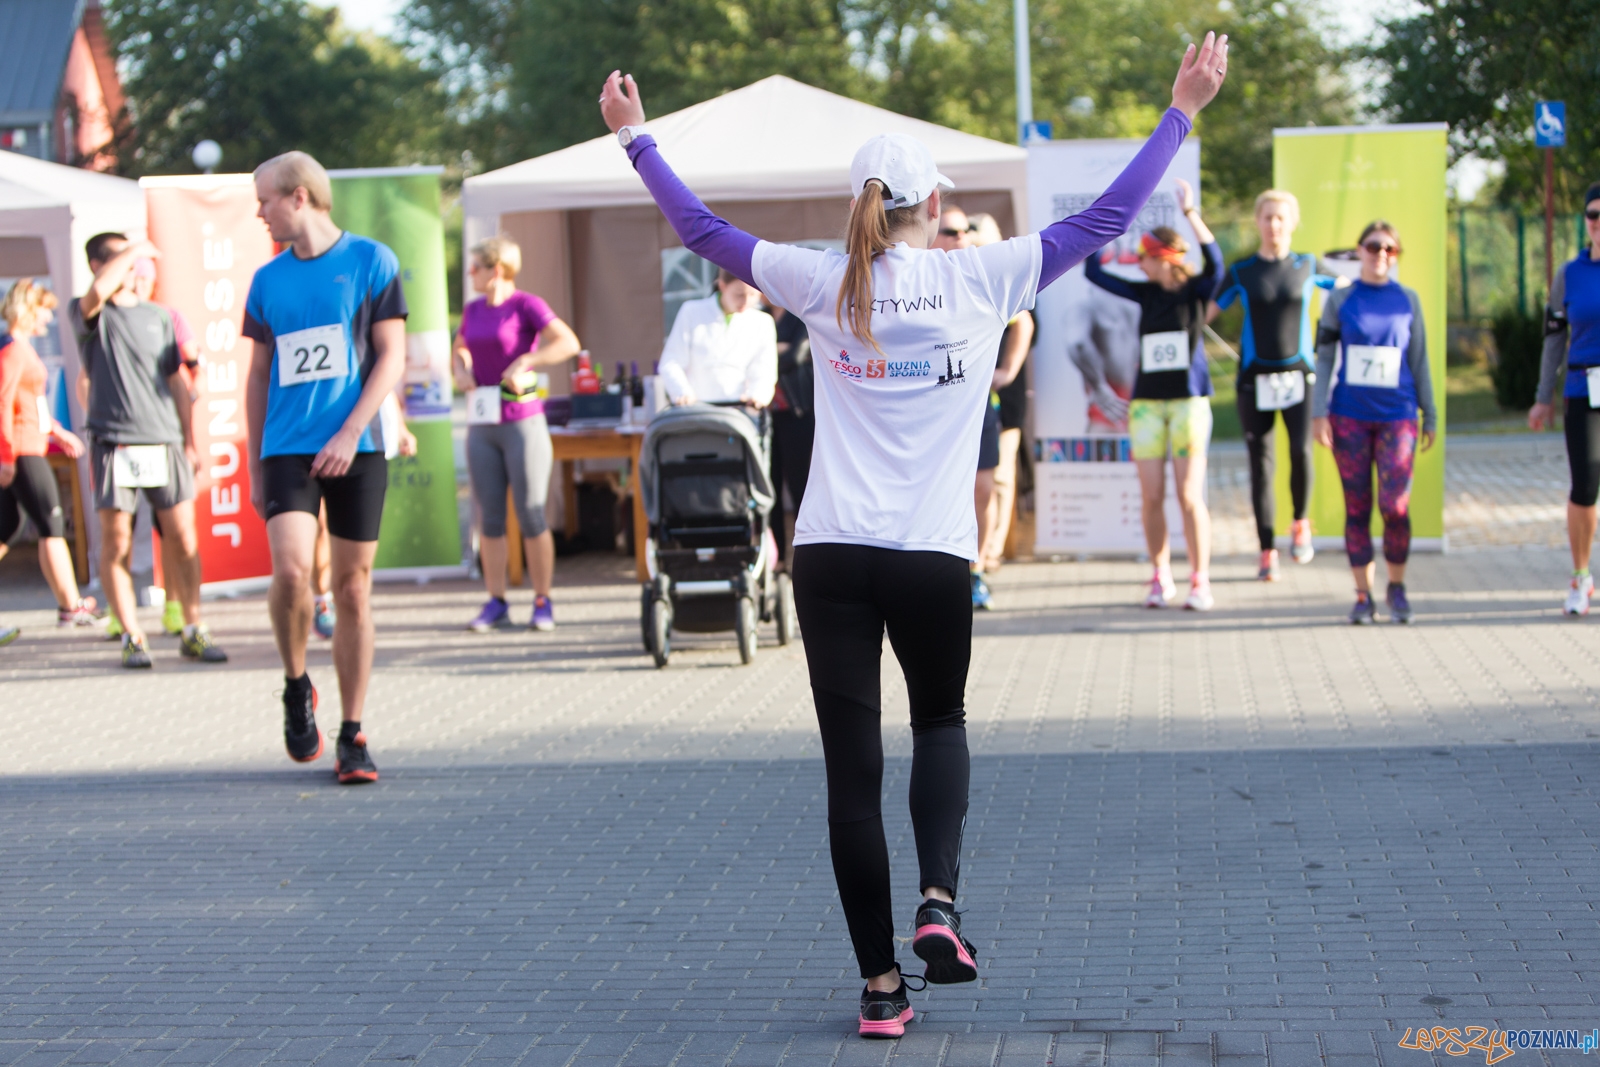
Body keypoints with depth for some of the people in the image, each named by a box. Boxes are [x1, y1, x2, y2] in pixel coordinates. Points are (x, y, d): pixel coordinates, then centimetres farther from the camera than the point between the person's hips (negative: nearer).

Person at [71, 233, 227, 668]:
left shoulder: (159, 316, 16)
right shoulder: (88, 315, 4)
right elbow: (97, 293, -22)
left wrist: (191, 442, 14)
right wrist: (132, 251, -9)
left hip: (164, 440, 3)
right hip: (114, 442, -3)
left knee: (182, 538, 1)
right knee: (116, 544, -2)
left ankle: (192, 631, 9)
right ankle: (131, 637, 5)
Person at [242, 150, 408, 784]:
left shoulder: (370, 261, 2)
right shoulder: (268, 279, 13)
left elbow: (392, 357, -1)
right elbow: (258, 377, 18)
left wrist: (350, 432, -12)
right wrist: (254, 467, 15)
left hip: (356, 450, -2)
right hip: (287, 449, 2)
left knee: (353, 590, 1)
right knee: (291, 569, -19)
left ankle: (352, 736, 11)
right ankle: (296, 686, 7)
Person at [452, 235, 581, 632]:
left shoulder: (526, 305, -6)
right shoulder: (473, 310, 12)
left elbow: (568, 343, -17)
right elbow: (461, 348, 29)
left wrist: (523, 363, -21)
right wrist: (461, 370, 8)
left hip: (523, 423, -6)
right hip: (483, 426, 6)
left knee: (531, 516, -3)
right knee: (489, 517, 4)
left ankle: (543, 602, 5)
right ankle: (496, 603, 9)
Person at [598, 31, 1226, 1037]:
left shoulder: (822, 283, 5)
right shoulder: (983, 277, 0)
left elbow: (704, 229, 15)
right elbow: (1104, 219, 6)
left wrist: (638, 136, 29)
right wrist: (1181, 113, 13)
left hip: (830, 554, 1)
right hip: (933, 555, -1)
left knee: (853, 768, 4)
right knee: (940, 722, 24)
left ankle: (880, 984, 7)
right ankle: (939, 901, 3)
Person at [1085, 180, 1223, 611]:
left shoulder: (1196, 291, -2)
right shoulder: (1144, 294, 9)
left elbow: (1214, 261, -23)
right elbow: (1093, 272, 11)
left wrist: (1190, 212, -31)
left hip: (1188, 401, -4)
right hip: (1147, 403, 4)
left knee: (1189, 496, -6)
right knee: (1151, 498, 3)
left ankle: (1200, 582, 2)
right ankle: (1161, 577, 16)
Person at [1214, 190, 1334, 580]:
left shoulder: (1307, 267, 4)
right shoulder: (1242, 273, 2)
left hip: (1298, 373, 0)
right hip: (1256, 378, 0)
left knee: (1301, 450, -19)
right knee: (1261, 463, 1)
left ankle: (1301, 523, 7)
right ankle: (1267, 551, 10)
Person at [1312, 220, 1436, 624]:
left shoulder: (1407, 300, 8)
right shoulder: (1340, 300, 6)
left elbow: (1418, 360, 12)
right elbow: (1324, 359, 7)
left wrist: (1430, 414, 12)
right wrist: (1319, 413, -1)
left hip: (1396, 414, 0)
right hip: (1349, 416, 1)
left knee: (1395, 504, -11)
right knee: (1357, 507, 2)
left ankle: (1397, 587, 9)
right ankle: (1363, 594, 10)